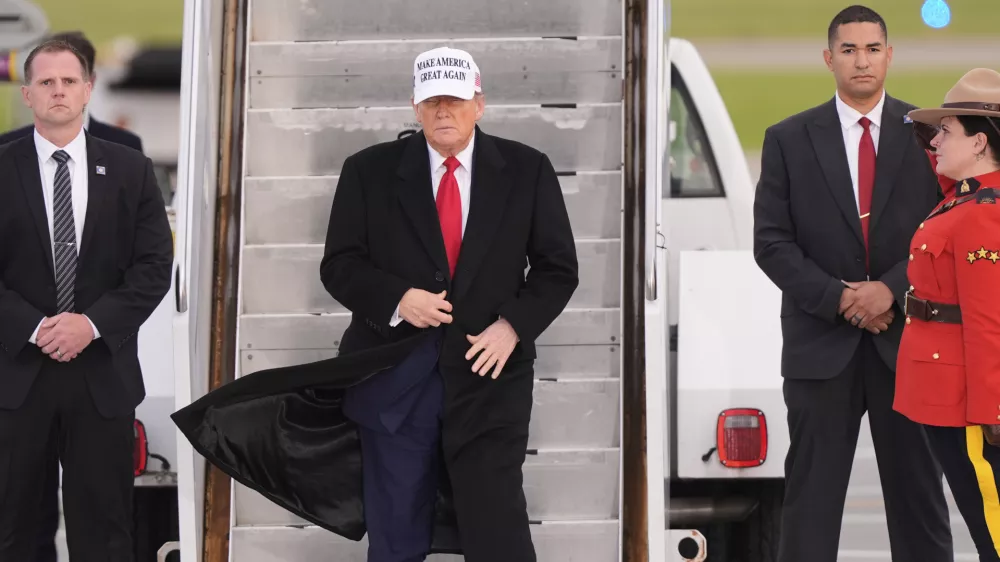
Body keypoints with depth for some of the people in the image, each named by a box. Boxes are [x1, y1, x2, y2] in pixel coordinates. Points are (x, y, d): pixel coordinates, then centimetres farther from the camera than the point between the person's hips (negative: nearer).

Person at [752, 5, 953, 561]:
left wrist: (892, 289, -13)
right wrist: (838, 298, -11)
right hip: (822, 344, 0)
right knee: (812, 499, 3)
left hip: (908, 340, 1)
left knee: (918, 496, 7)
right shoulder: (788, 139, 4)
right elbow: (772, 242, 1)